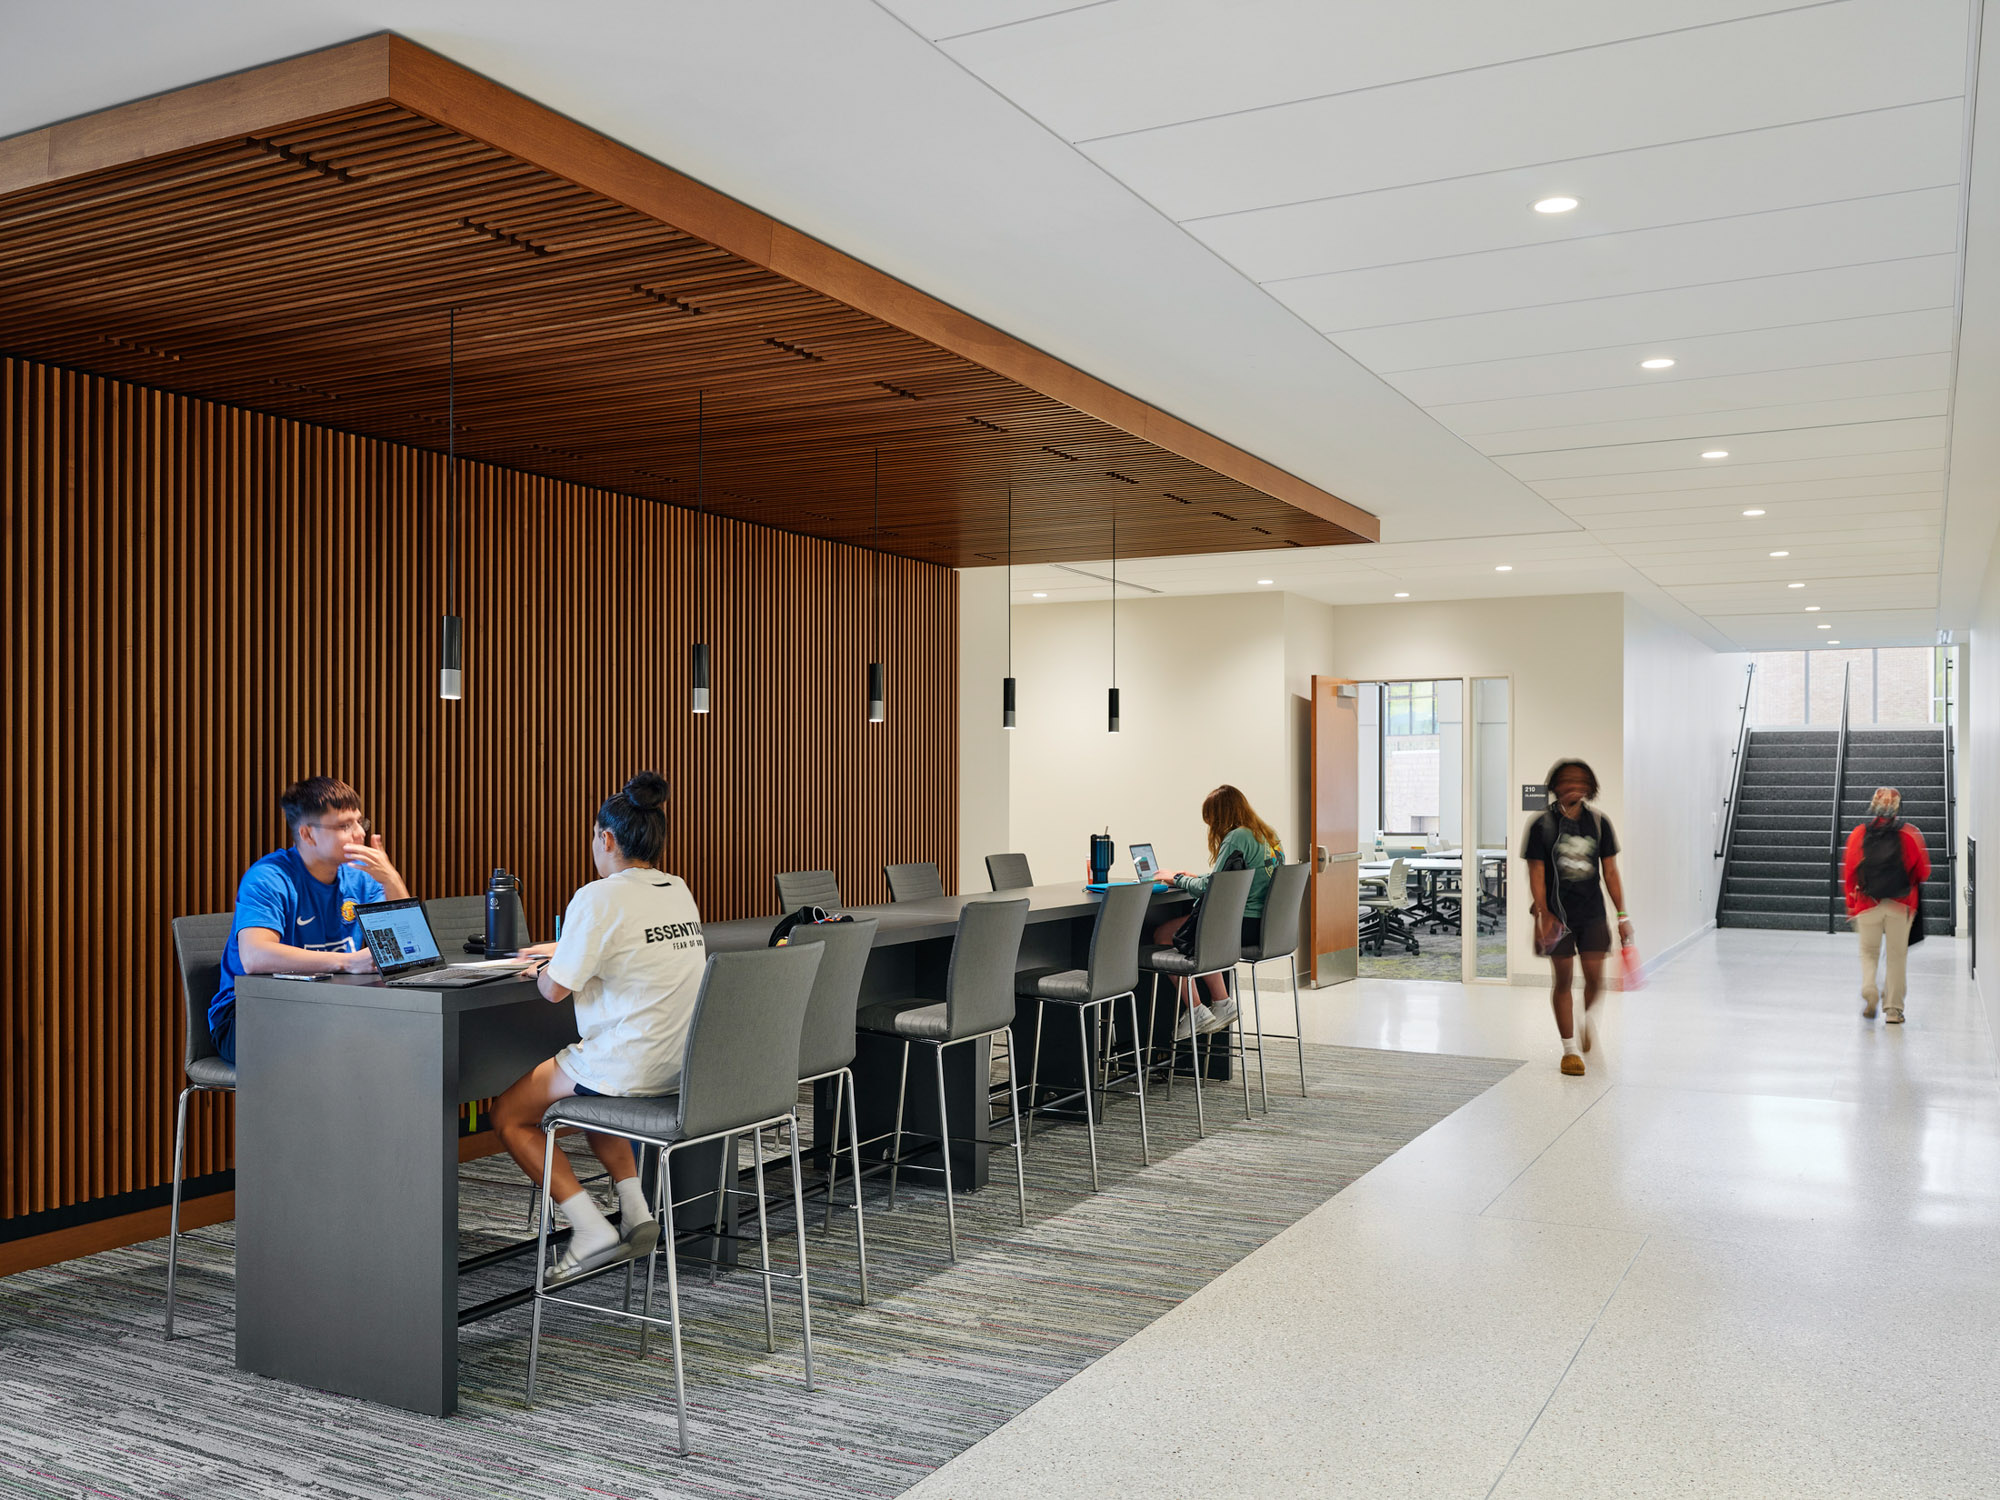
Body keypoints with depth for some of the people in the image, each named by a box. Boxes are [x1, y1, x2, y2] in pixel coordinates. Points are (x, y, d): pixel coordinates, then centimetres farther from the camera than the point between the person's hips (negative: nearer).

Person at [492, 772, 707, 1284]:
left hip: (627, 1067, -8)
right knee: (585, 1093, 35)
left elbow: (555, 989, -13)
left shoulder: (599, 898, -17)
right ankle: (636, 1211, 21)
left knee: (509, 1114, 13)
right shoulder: (679, 891, 8)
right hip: (682, 1065, 8)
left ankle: (592, 1230, 3)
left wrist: (543, 969, 9)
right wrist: (564, 950, 28)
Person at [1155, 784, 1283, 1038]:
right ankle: (1222, 1003, 20)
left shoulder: (1237, 838, -15)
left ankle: (1196, 1012, 3)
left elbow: (1210, 888, -16)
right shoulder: (1268, 835, 14)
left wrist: (1178, 879, 0)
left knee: (1163, 935, -3)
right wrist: (1196, 877, 18)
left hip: (1245, 926, -10)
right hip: (1265, 924, 10)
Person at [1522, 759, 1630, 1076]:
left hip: (1593, 913, 2)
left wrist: (1622, 915, 4)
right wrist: (1543, 915, -14)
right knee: (1563, 979, 0)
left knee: (1595, 978, -1)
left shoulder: (1599, 823, 5)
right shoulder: (1542, 825, -4)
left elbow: (1610, 872, 8)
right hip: (1558, 913, -2)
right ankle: (1569, 1048, 10)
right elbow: (1536, 874, -5)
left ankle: (1586, 1017, 33)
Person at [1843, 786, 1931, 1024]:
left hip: (1867, 904, 1)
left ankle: (1869, 988, -13)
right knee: (1897, 955, 9)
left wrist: (1851, 904, 12)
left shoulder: (1859, 834, 0)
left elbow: (1848, 872, 3)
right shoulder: (1909, 834, -3)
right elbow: (1923, 872, 1)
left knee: (1869, 951, 14)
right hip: (1901, 906, -1)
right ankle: (1893, 1008, 8)